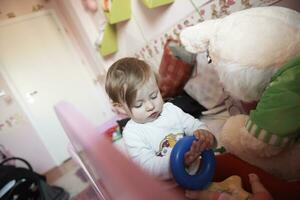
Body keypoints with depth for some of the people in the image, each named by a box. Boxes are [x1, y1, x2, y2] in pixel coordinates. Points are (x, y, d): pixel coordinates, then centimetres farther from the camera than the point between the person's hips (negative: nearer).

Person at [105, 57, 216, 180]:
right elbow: (150, 169, -22)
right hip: (167, 186, -5)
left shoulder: (170, 109, -1)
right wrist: (182, 159, -37)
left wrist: (202, 133, -20)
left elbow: (195, 125, 4)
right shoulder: (131, 134, -14)